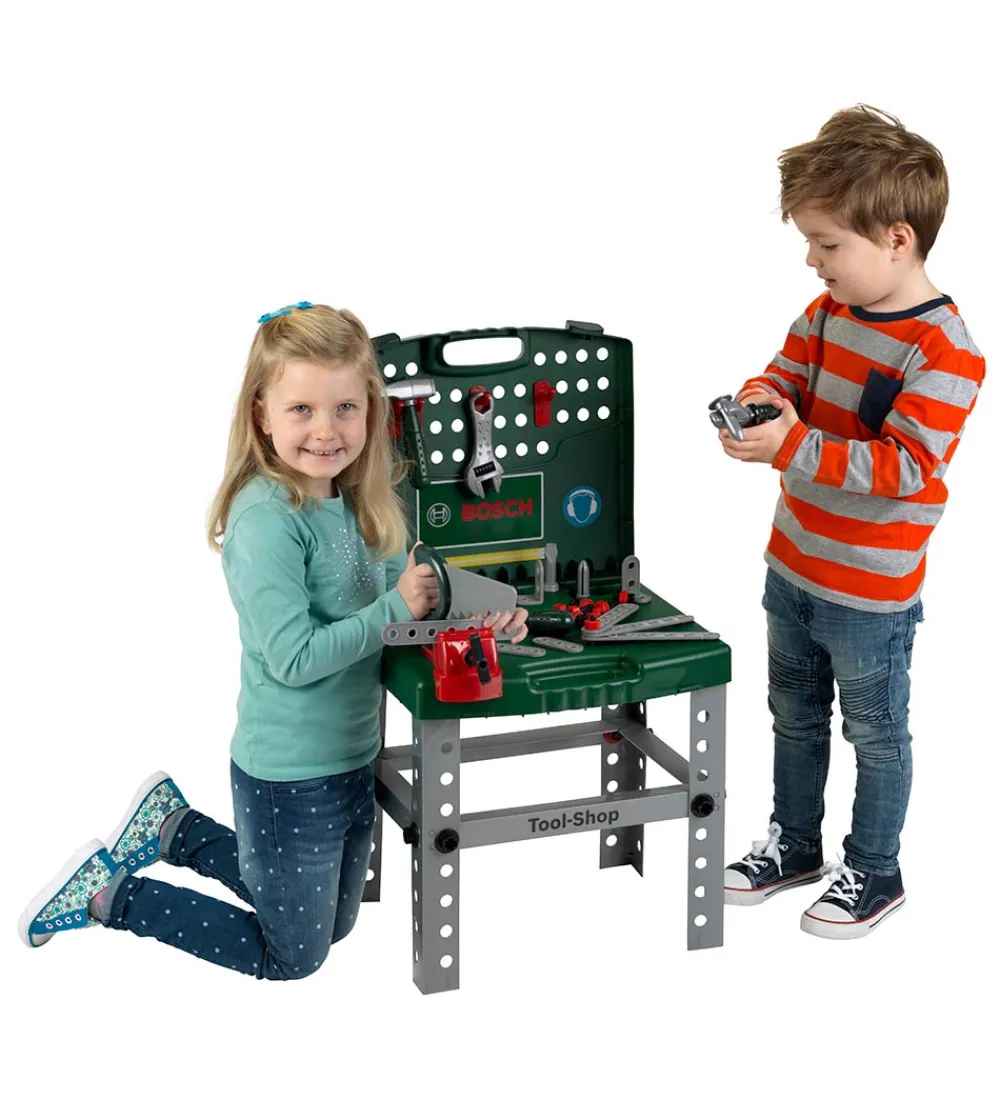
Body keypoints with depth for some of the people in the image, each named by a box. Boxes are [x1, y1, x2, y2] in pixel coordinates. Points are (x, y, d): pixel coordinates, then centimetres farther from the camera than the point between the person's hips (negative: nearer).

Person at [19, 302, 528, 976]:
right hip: (289, 775, -8)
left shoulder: (355, 501, -1)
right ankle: (111, 894, 19)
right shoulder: (266, 521, -25)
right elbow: (295, 658, -28)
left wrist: (476, 615, -9)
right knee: (292, 956, 10)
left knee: (334, 925, 27)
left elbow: (406, 586, 9)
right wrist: (395, 608, -23)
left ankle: (175, 829, 35)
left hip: (352, 756, 8)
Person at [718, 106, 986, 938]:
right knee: (795, 717, 24)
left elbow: (906, 467, -30)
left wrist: (792, 448, -36)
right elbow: (786, 373, 7)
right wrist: (761, 401, -18)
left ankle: (874, 874, 31)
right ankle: (795, 844, 43)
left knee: (876, 734, 13)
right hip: (792, 569, 8)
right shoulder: (828, 313, -2)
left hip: (871, 596, -7)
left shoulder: (943, 352, -25)